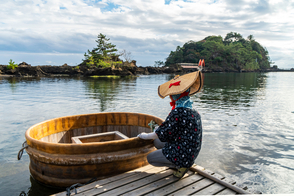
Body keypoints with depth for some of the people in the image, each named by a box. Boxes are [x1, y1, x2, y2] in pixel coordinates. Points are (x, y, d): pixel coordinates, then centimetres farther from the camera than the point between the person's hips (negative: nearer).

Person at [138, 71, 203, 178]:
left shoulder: (177, 112, -26)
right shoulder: (195, 112, 2)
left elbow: (163, 134, -17)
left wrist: (146, 136, 1)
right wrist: (160, 129, 19)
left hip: (182, 154, -9)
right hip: (192, 154, 9)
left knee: (149, 158, 10)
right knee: (157, 142, 20)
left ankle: (179, 166, 0)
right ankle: (183, 164, 10)